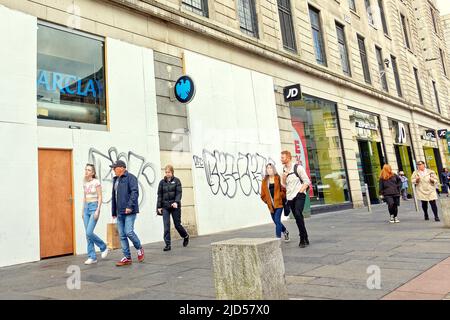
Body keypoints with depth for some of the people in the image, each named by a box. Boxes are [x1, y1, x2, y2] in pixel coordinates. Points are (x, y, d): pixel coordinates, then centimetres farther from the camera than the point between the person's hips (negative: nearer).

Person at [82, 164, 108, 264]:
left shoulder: (96, 182, -8)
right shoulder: (85, 183, 12)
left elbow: (100, 197, -11)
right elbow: (84, 198, 18)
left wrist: (97, 210, -17)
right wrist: (83, 211, 16)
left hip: (94, 207, -7)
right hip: (86, 208, 7)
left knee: (89, 233, -14)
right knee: (88, 234, 4)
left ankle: (103, 247, 9)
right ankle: (92, 257, 11)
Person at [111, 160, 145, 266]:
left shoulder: (130, 177, -6)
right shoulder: (115, 180, 19)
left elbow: (135, 192, -16)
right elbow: (114, 197, 22)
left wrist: (130, 206, -23)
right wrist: (114, 212, 21)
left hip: (129, 211, -8)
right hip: (120, 212, 8)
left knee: (129, 232, -13)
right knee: (122, 235, 6)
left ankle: (139, 249, 13)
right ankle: (127, 258, 14)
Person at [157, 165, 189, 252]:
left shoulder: (176, 180, 1)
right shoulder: (162, 182, 7)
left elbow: (179, 193, -7)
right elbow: (159, 195, 7)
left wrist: (176, 202, -22)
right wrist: (159, 206, 1)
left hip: (175, 206, -2)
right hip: (165, 207, 2)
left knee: (177, 224, 6)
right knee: (166, 226, -7)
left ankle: (186, 236, 33)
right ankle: (168, 244, -2)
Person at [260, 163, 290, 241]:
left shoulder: (278, 178, -2)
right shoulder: (264, 181, 9)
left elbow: (284, 190, -5)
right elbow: (263, 194, 11)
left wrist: (280, 197, -12)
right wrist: (268, 201, 4)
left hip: (278, 203, -5)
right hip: (271, 205, 5)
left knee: (277, 220, -13)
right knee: (276, 221, 14)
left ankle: (278, 238, -8)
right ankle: (285, 231, 40)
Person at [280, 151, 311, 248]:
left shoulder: (298, 168, -6)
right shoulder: (284, 170, 12)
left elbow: (307, 182, -5)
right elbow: (283, 185, 14)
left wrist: (300, 191, -13)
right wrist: (283, 178, -4)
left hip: (299, 196, -6)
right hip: (290, 197, 6)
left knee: (298, 214, -23)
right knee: (298, 218, 8)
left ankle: (303, 239, -11)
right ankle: (305, 239, 20)